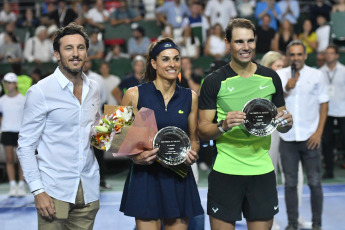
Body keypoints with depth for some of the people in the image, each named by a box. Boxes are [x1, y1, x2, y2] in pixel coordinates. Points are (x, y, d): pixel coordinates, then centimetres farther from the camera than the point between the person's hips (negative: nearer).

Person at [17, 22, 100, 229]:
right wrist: (38, 190, -15)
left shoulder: (93, 89, 10)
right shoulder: (41, 92, -7)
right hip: (54, 191, -5)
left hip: (89, 188, 5)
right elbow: (26, 146, -7)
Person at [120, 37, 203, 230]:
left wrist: (193, 153, -6)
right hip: (146, 176, -3)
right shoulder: (135, 95, -1)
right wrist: (135, 156, -14)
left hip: (179, 179, 3)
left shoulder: (190, 98, 7)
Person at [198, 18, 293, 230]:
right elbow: (203, 131, -3)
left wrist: (286, 122, -8)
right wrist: (224, 126, -23)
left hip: (262, 171, 3)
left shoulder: (271, 78, 6)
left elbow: (282, 126, 15)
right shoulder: (215, 81, -4)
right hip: (225, 172, -3)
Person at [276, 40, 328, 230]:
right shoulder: (279, 75, 3)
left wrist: (319, 132, -5)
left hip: (310, 138, -1)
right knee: (290, 183, 6)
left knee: (314, 182, 2)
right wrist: (286, 89, -20)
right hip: (287, 138, 1)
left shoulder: (316, 75, 1)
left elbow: (324, 104, 2)